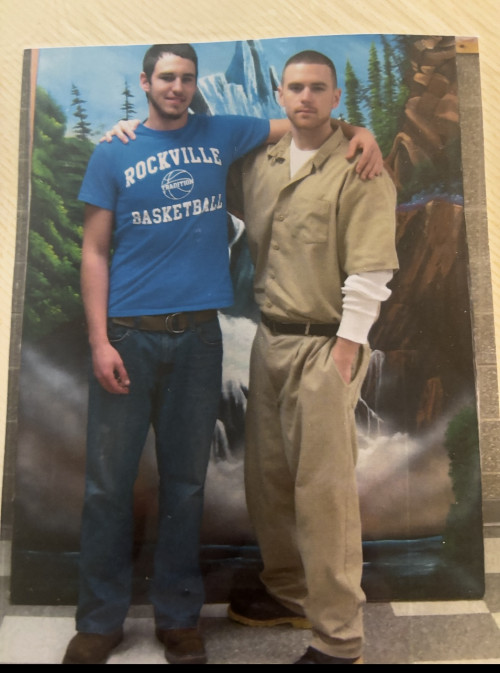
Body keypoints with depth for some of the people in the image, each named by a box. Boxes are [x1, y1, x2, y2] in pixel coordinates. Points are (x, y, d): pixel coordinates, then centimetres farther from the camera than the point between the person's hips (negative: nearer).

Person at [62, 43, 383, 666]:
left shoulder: (221, 135, 12)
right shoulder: (112, 155, 7)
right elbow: (94, 252, 2)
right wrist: (99, 341, -8)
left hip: (198, 334, 1)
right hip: (127, 334, 0)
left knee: (186, 482, 8)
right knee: (107, 482, 3)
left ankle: (178, 616, 25)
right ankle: (99, 620, 22)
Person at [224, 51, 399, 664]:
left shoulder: (360, 171, -6)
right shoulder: (259, 163, 12)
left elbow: (370, 273, -11)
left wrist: (345, 352, -16)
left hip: (324, 344, -6)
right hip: (269, 337, 7)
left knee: (323, 489, -2)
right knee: (266, 474, 14)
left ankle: (338, 640, 16)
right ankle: (287, 592, 37)